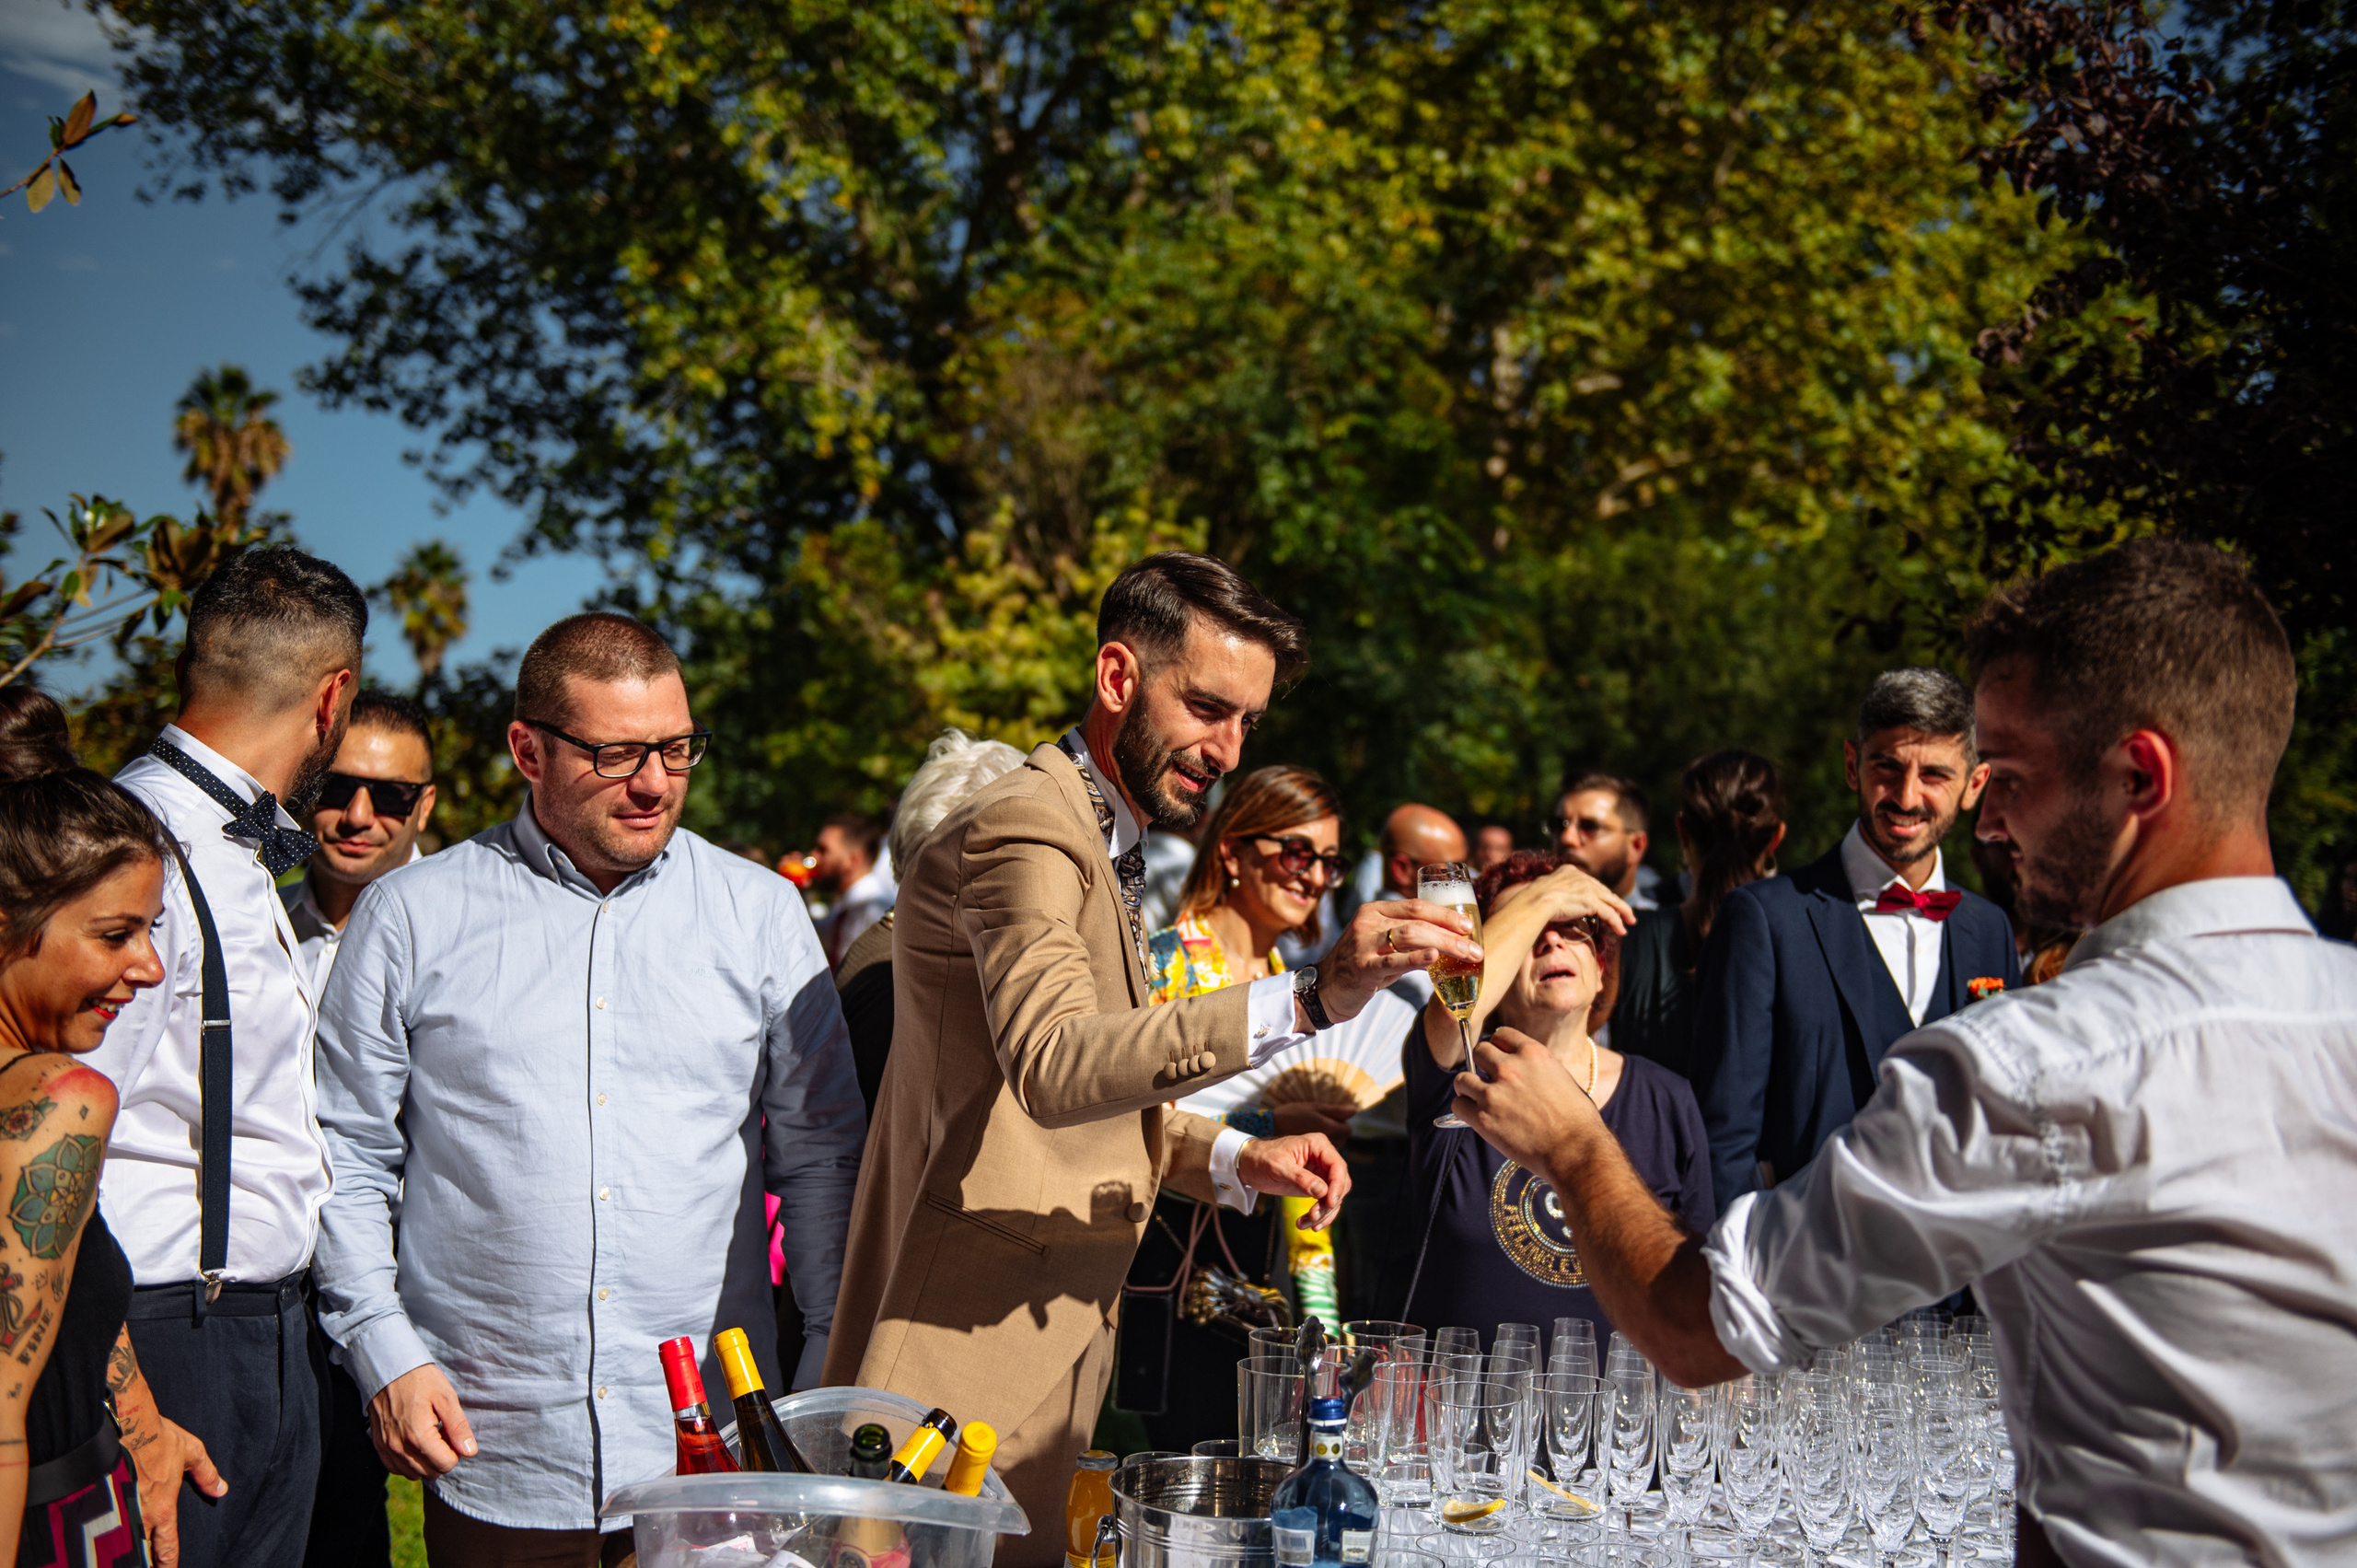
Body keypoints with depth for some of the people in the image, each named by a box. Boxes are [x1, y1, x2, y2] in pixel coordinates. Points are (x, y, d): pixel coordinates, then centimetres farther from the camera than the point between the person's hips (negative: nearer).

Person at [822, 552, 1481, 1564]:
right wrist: (1307, 998, -42)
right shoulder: (1022, 832, -15)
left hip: (1051, 1343, 10)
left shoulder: (1105, 848, 19)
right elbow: (1052, 1063, -33)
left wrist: (1232, 1158, 5)